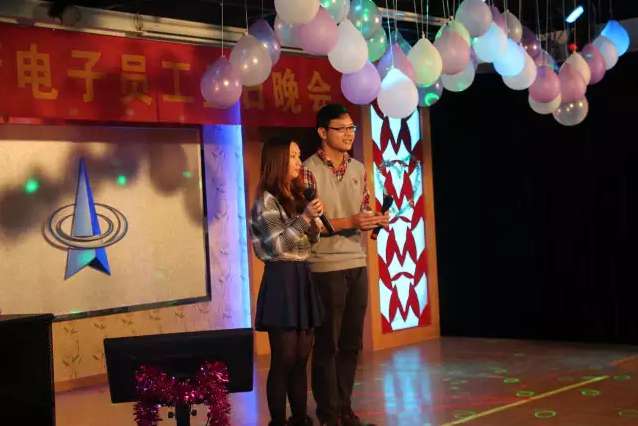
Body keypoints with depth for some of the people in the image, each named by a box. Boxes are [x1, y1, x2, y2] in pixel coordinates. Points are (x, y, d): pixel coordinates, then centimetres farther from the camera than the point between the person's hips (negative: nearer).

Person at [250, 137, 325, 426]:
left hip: (303, 278, 7)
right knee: (283, 359, -4)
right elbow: (277, 245, -16)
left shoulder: (298, 197, 15)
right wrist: (304, 217, -21)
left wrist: (315, 219, 0)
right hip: (281, 279, -7)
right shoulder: (266, 199, -8)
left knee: (302, 357, 10)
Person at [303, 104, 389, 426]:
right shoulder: (309, 171, -9)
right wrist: (350, 222, -20)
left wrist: (376, 220, -6)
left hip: (357, 265, 6)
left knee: (351, 343, 12)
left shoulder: (359, 169, 10)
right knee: (327, 344, 4)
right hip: (326, 268, -6)